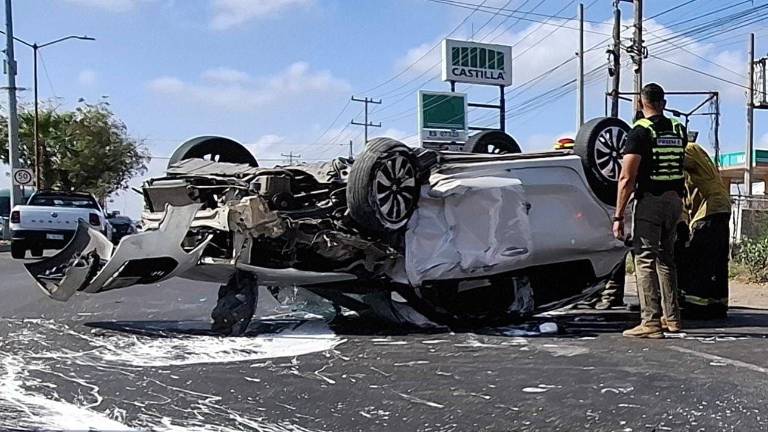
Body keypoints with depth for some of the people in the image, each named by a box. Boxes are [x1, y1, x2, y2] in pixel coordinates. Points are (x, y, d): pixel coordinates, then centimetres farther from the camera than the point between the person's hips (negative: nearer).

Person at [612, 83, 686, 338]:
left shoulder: (640, 132, -11)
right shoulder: (679, 130, 9)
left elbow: (627, 179, -16)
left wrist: (618, 216, -14)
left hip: (650, 201, -6)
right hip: (675, 200, 7)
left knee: (645, 260, -4)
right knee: (666, 258, 18)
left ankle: (650, 322, -8)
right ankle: (672, 317, 24)